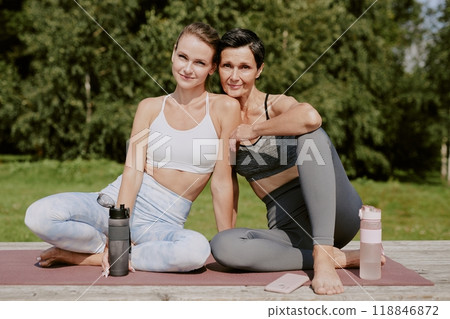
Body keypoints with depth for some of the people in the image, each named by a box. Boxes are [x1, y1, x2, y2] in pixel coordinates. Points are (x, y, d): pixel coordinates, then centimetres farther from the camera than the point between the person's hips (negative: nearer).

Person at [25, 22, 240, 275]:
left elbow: (222, 182, -4)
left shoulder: (224, 108, -2)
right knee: (40, 215, -25)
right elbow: (133, 170, -4)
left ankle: (89, 257, -18)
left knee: (197, 249, -37)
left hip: (162, 225, 0)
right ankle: (107, 246, 1)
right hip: (116, 203, 1)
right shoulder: (150, 108, 5)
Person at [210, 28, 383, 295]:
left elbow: (311, 117, -30)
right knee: (222, 246, -27)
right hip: (290, 230, 3)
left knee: (310, 133, -28)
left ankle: (324, 255, -33)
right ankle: (339, 257, -18)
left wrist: (253, 129, -17)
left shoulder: (277, 105, -4)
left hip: (336, 217, -3)